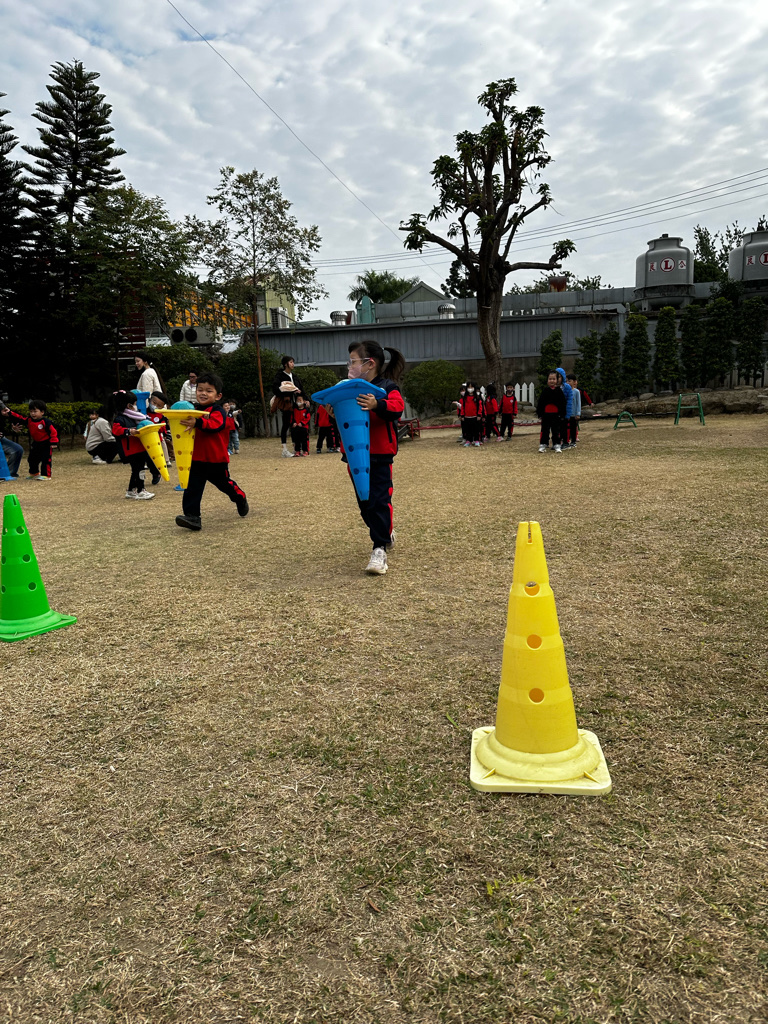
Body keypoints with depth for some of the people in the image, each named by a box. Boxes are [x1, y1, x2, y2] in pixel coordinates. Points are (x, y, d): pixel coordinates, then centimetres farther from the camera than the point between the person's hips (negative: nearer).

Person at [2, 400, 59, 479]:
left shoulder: (45, 421, -18)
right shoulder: (29, 420, 3)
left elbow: (53, 431, -20)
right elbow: (19, 418, 4)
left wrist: (53, 442, -23)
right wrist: (9, 413, -6)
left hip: (45, 444, -8)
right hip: (36, 444, 8)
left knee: (45, 460, -7)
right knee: (32, 459, 16)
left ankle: (46, 475, -1)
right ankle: (34, 473, 32)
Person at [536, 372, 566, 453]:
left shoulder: (559, 391, 0)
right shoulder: (545, 391, 0)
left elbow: (563, 403, 2)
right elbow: (540, 403, 1)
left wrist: (562, 415, -1)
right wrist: (539, 414, -3)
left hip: (556, 414, 0)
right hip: (546, 414, 0)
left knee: (556, 430, 6)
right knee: (545, 430, 5)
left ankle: (557, 445, 11)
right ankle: (543, 444, 11)